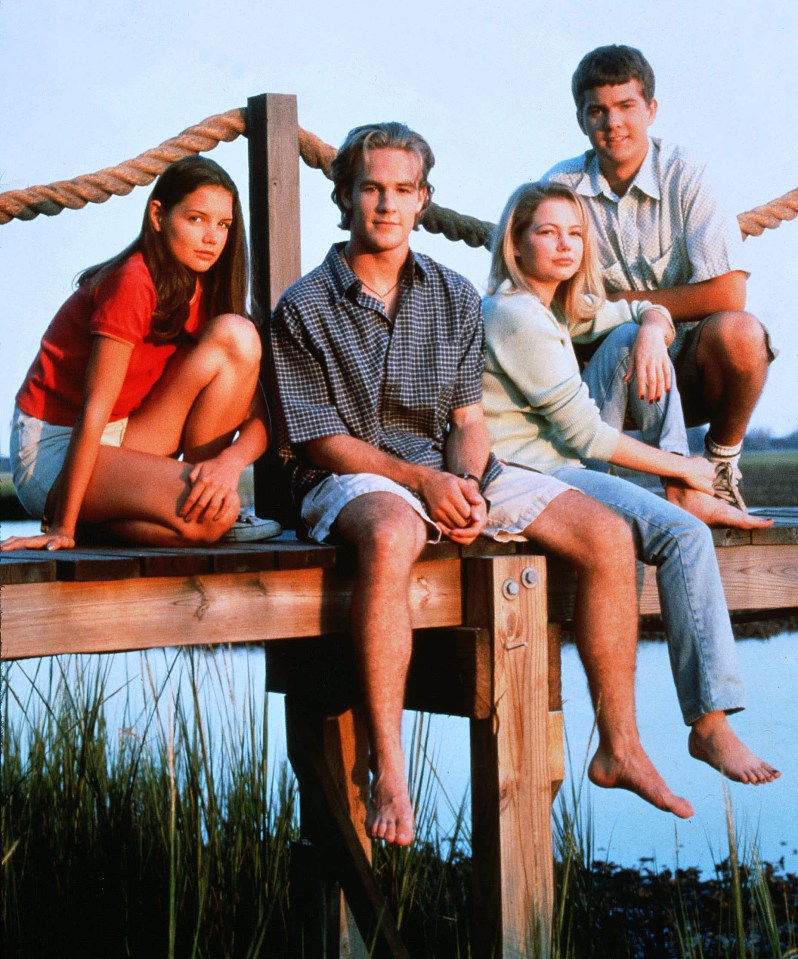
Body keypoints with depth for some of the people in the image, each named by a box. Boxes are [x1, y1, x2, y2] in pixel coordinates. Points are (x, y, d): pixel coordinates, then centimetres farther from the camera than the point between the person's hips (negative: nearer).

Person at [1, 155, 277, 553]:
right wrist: (62, 527, -25)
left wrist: (229, 461, -26)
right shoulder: (133, 283, -19)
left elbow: (259, 414, -3)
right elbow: (95, 409, -23)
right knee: (209, 517, -30)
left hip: (123, 439, 8)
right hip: (54, 450, -8)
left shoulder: (208, 292, 3)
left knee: (236, 335, -10)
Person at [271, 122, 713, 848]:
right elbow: (321, 438, -6)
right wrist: (421, 480, -18)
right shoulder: (305, 308, -2)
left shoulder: (456, 297, 11)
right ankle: (388, 774, -42)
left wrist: (467, 486, -13)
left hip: (449, 468, 5)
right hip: (350, 475, -5)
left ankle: (619, 748, -4)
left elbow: (468, 418, 9)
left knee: (607, 535, -13)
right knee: (390, 538, -43)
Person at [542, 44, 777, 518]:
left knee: (737, 333, -33)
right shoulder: (561, 186, 1)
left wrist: (624, 302, -12)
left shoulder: (686, 177, -8)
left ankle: (720, 464, -4)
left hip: (688, 365, -2)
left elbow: (727, 294, -18)